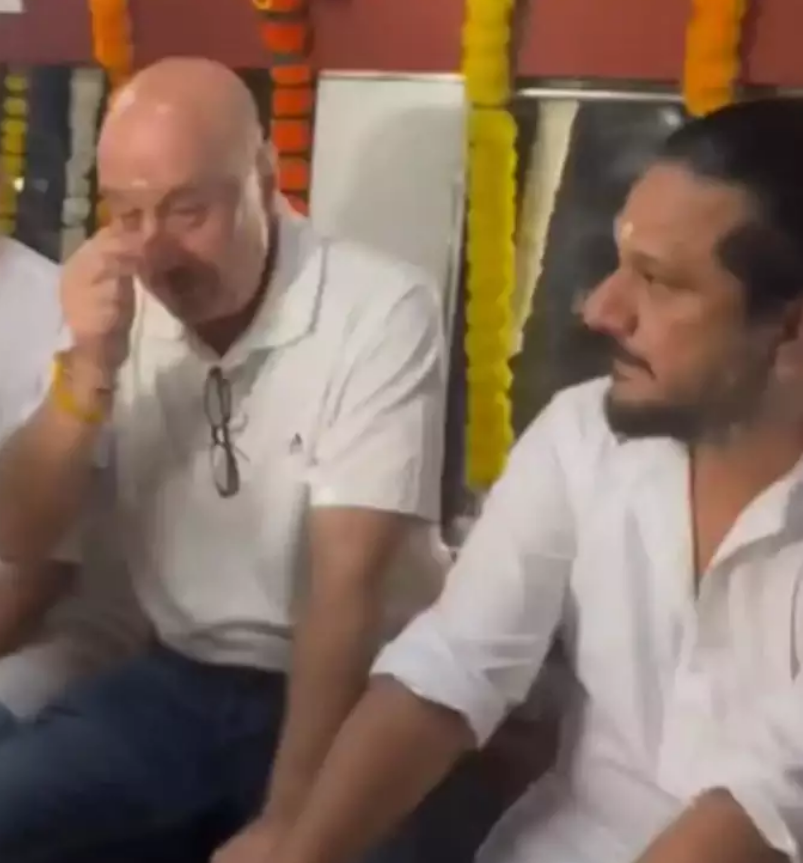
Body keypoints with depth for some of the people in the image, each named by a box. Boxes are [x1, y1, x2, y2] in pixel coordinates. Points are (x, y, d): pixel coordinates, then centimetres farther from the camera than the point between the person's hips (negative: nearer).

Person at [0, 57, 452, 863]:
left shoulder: (382, 309, -15)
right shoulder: (122, 311, 0)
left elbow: (348, 582, -19)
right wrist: (88, 368, -18)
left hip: (349, 693, -4)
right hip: (179, 681, 4)